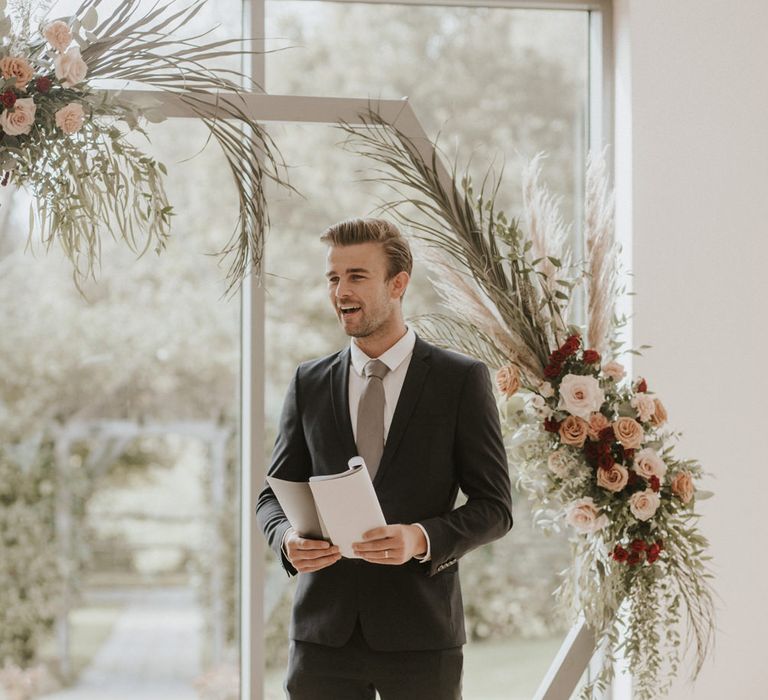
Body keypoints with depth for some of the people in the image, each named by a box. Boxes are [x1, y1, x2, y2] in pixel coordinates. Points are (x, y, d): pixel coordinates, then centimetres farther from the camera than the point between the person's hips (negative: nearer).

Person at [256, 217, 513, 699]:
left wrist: (422, 538, -20)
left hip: (420, 635, -2)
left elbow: (494, 507, -2)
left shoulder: (462, 380, 0)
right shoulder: (309, 384, 10)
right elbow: (273, 495, 13)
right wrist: (288, 539, -10)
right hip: (324, 631, 3)